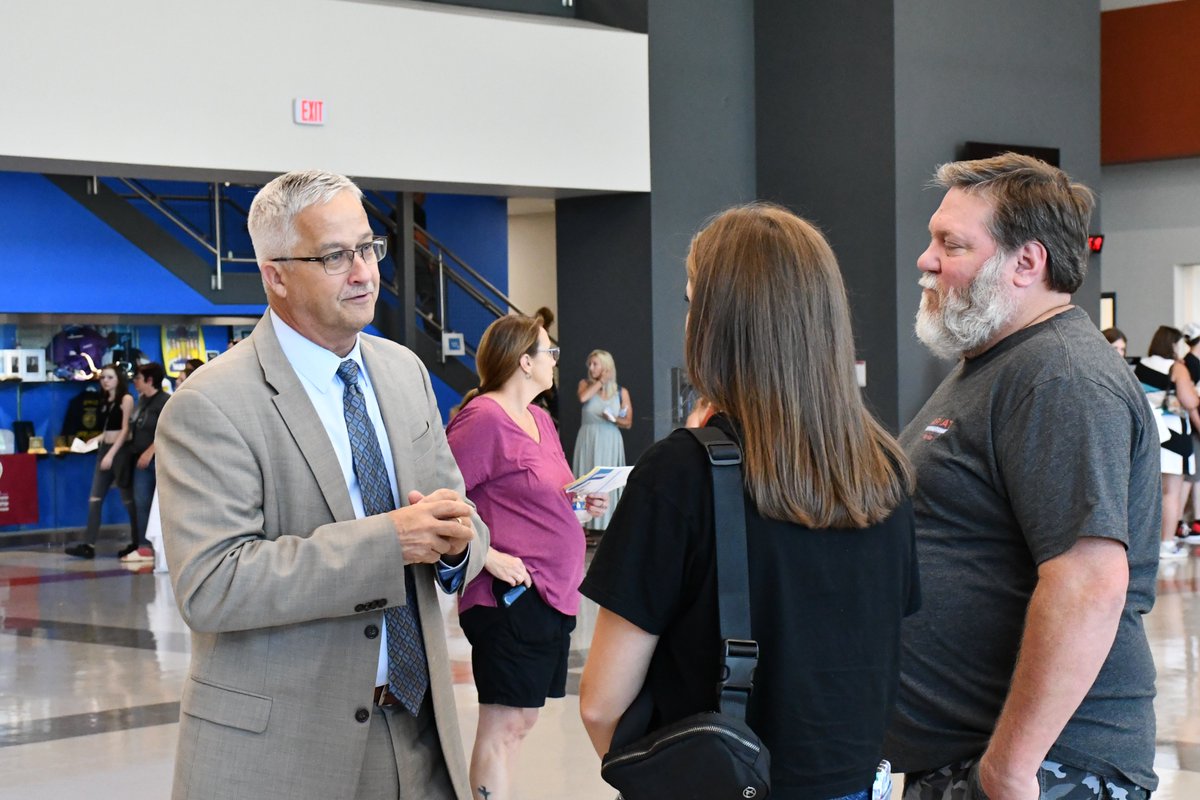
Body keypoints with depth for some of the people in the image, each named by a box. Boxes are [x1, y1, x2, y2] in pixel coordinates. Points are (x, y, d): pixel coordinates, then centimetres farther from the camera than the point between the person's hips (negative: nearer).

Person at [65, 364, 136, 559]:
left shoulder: (126, 399, -7)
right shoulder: (105, 401, 15)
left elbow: (125, 429, -13)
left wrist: (111, 454, -18)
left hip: (120, 451, -7)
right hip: (104, 450, 8)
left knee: (127, 499, 1)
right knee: (94, 499, -1)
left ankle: (136, 543, 11)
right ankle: (88, 545, -5)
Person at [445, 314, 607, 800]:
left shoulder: (540, 419, 15)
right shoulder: (484, 418, -13)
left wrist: (581, 501, 9)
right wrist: (488, 555, -21)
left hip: (554, 593, 9)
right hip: (511, 596, -9)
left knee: (521, 719, 13)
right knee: (505, 723, -7)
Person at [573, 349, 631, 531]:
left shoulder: (621, 392, 5)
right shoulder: (586, 384, 7)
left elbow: (628, 423, 5)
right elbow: (583, 397, -18)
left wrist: (614, 419, -14)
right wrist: (601, 381, -9)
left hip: (610, 442, 0)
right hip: (588, 440, 0)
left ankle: (609, 524, -3)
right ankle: (588, 523, -3)